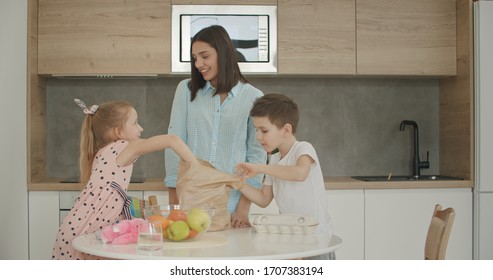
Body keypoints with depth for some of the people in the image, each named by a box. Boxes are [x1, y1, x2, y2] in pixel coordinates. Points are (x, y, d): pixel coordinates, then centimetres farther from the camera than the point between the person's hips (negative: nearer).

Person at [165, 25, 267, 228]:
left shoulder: (253, 97, 0)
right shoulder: (186, 89, 4)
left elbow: (257, 154, 1)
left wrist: (244, 207, -3)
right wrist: (173, 203, 0)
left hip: (231, 204, -1)